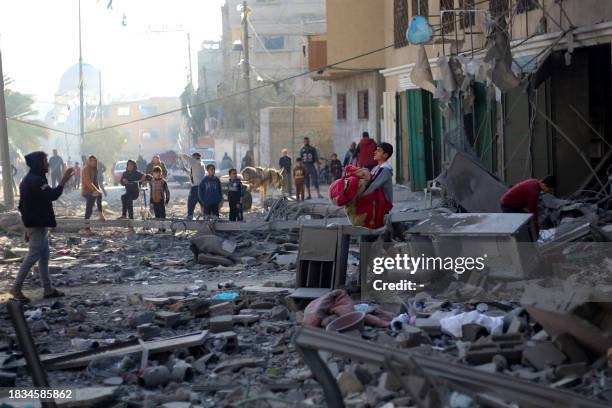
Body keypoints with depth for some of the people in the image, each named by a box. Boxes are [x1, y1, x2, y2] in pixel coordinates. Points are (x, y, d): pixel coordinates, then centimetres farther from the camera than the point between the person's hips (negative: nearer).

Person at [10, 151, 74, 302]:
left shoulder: (30, 179, 13)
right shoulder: (35, 181, -19)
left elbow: (24, 205, 18)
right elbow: (52, 195, -27)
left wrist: (27, 226, 21)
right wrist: (63, 181, -22)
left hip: (35, 224, 10)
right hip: (38, 225, -10)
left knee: (44, 257, 12)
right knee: (32, 257, -5)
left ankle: (48, 289, 15)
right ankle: (16, 288, -1)